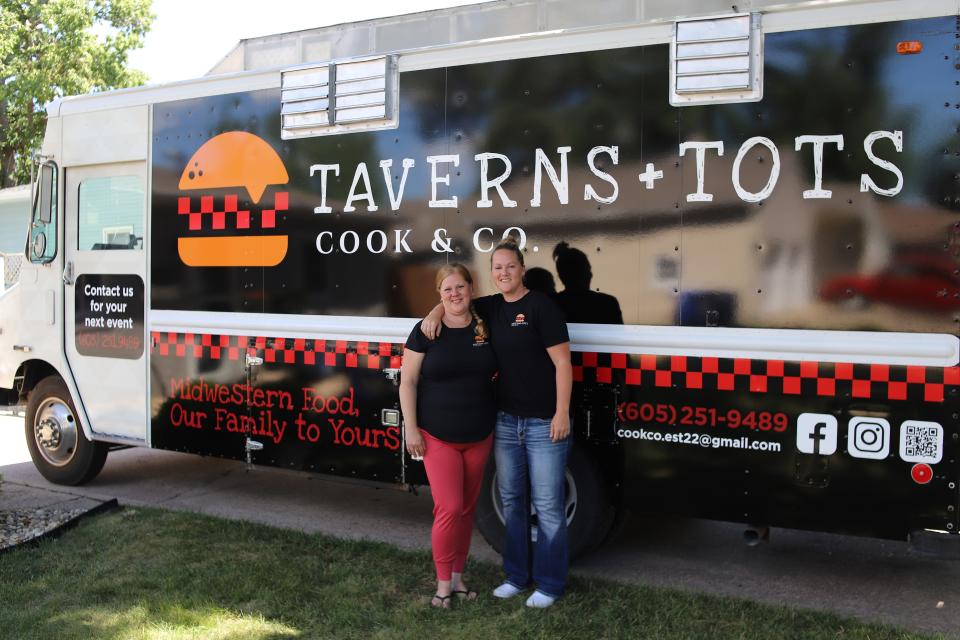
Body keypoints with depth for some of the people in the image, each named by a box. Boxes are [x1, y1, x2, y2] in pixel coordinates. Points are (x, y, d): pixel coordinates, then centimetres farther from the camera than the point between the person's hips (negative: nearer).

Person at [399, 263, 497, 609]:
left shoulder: (486, 327, 2)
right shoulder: (426, 331, -6)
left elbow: (497, 369, 20)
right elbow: (408, 381, -5)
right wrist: (411, 428, -9)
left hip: (478, 437, 4)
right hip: (438, 438, -3)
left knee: (467, 508, 11)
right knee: (449, 509, -8)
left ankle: (458, 576, 25)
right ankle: (443, 583, 8)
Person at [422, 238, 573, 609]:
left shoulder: (541, 306, -10)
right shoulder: (492, 307, 9)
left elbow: (562, 362, -13)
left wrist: (562, 413, -17)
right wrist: (436, 312, 2)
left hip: (544, 423, -7)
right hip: (506, 422, 7)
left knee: (548, 505, 1)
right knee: (511, 501, 15)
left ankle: (550, 584, 15)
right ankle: (517, 576, 28)